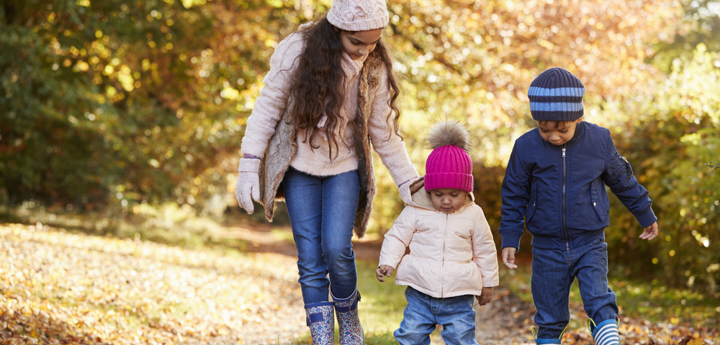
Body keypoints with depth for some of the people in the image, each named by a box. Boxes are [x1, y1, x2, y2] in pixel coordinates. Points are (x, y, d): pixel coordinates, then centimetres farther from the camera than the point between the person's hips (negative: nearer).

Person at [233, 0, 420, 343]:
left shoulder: (375, 68, -8)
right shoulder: (298, 51, -16)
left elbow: (384, 132, 2)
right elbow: (267, 109, -9)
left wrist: (408, 182, 2)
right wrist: (248, 168, -13)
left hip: (344, 169, 1)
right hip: (299, 168, 0)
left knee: (337, 249, -14)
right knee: (310, 258, -2)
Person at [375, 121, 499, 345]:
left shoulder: (474, 215, 2)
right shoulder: (416, 211, -1)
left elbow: (485, 250, 11)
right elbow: (397, 236, 7)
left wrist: (488, 283, 15)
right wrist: (387, 262, -7)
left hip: (459, 295, 0)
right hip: (420, 292, 1)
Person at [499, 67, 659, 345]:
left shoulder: (599, 140, -6)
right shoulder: (526, 147, -7)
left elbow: (622, 180, 9)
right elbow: (514, 196, 4)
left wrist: (646, 215, 20)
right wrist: (510, 240, 1)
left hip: (590, 245, -1)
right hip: (547, 248, 1)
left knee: (600, 304, -17)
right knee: (550, 318, 7)